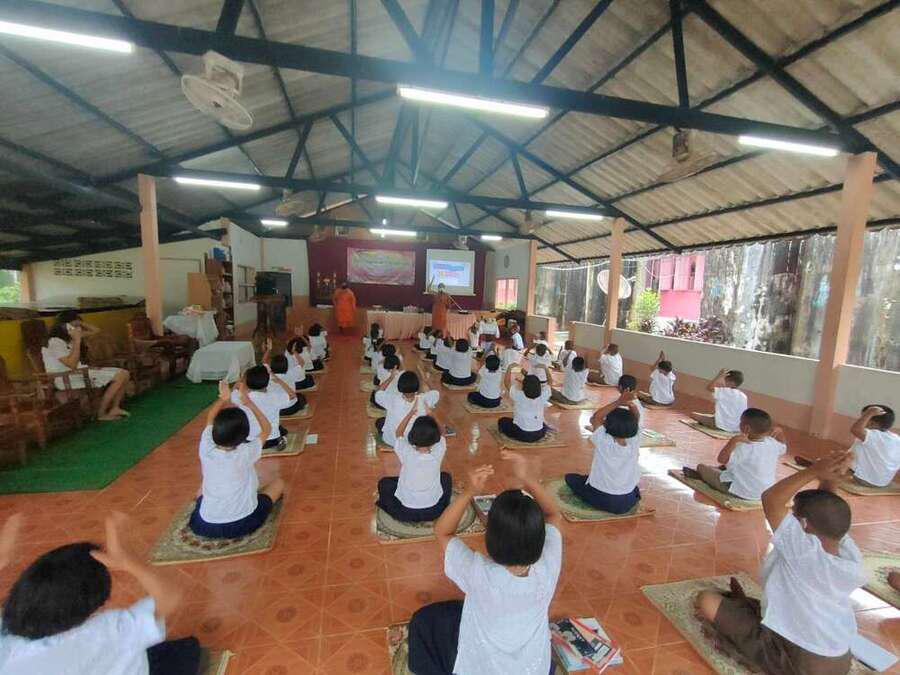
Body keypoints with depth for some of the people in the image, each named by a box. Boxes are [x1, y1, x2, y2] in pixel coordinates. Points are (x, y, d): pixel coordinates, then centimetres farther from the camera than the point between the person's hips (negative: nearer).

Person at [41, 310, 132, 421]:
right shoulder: (55, 342, -15)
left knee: (124, 373, -4)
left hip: (81, 371, 9)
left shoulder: (69, 337, 11)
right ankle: (101, 413, -12)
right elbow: (72, 365, -25)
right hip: (68, 379, -9)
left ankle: (115, 408, -3)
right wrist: (77, 340, -23)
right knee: (121, 375, -21)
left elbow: (96, 330, 19)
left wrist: (79, 323, 2)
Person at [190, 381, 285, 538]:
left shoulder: (206, 449, -13)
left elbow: (210, 417, 8)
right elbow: (267, 429, -2)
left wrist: (224, 398, 20)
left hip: (204, 526, 5)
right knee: (278, 483, 17)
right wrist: (247, 401, -3)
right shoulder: (246, 453, -21)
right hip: (243, 524, -4)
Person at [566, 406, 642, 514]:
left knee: (570, 478, 15)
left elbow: (596, 417, -15)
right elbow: (635, 418, -5)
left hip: (602, 501, -5)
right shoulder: (634, 442, -18)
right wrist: (632, 405, -25)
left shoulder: (603, 442, -26)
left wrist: (618, 402, -25)